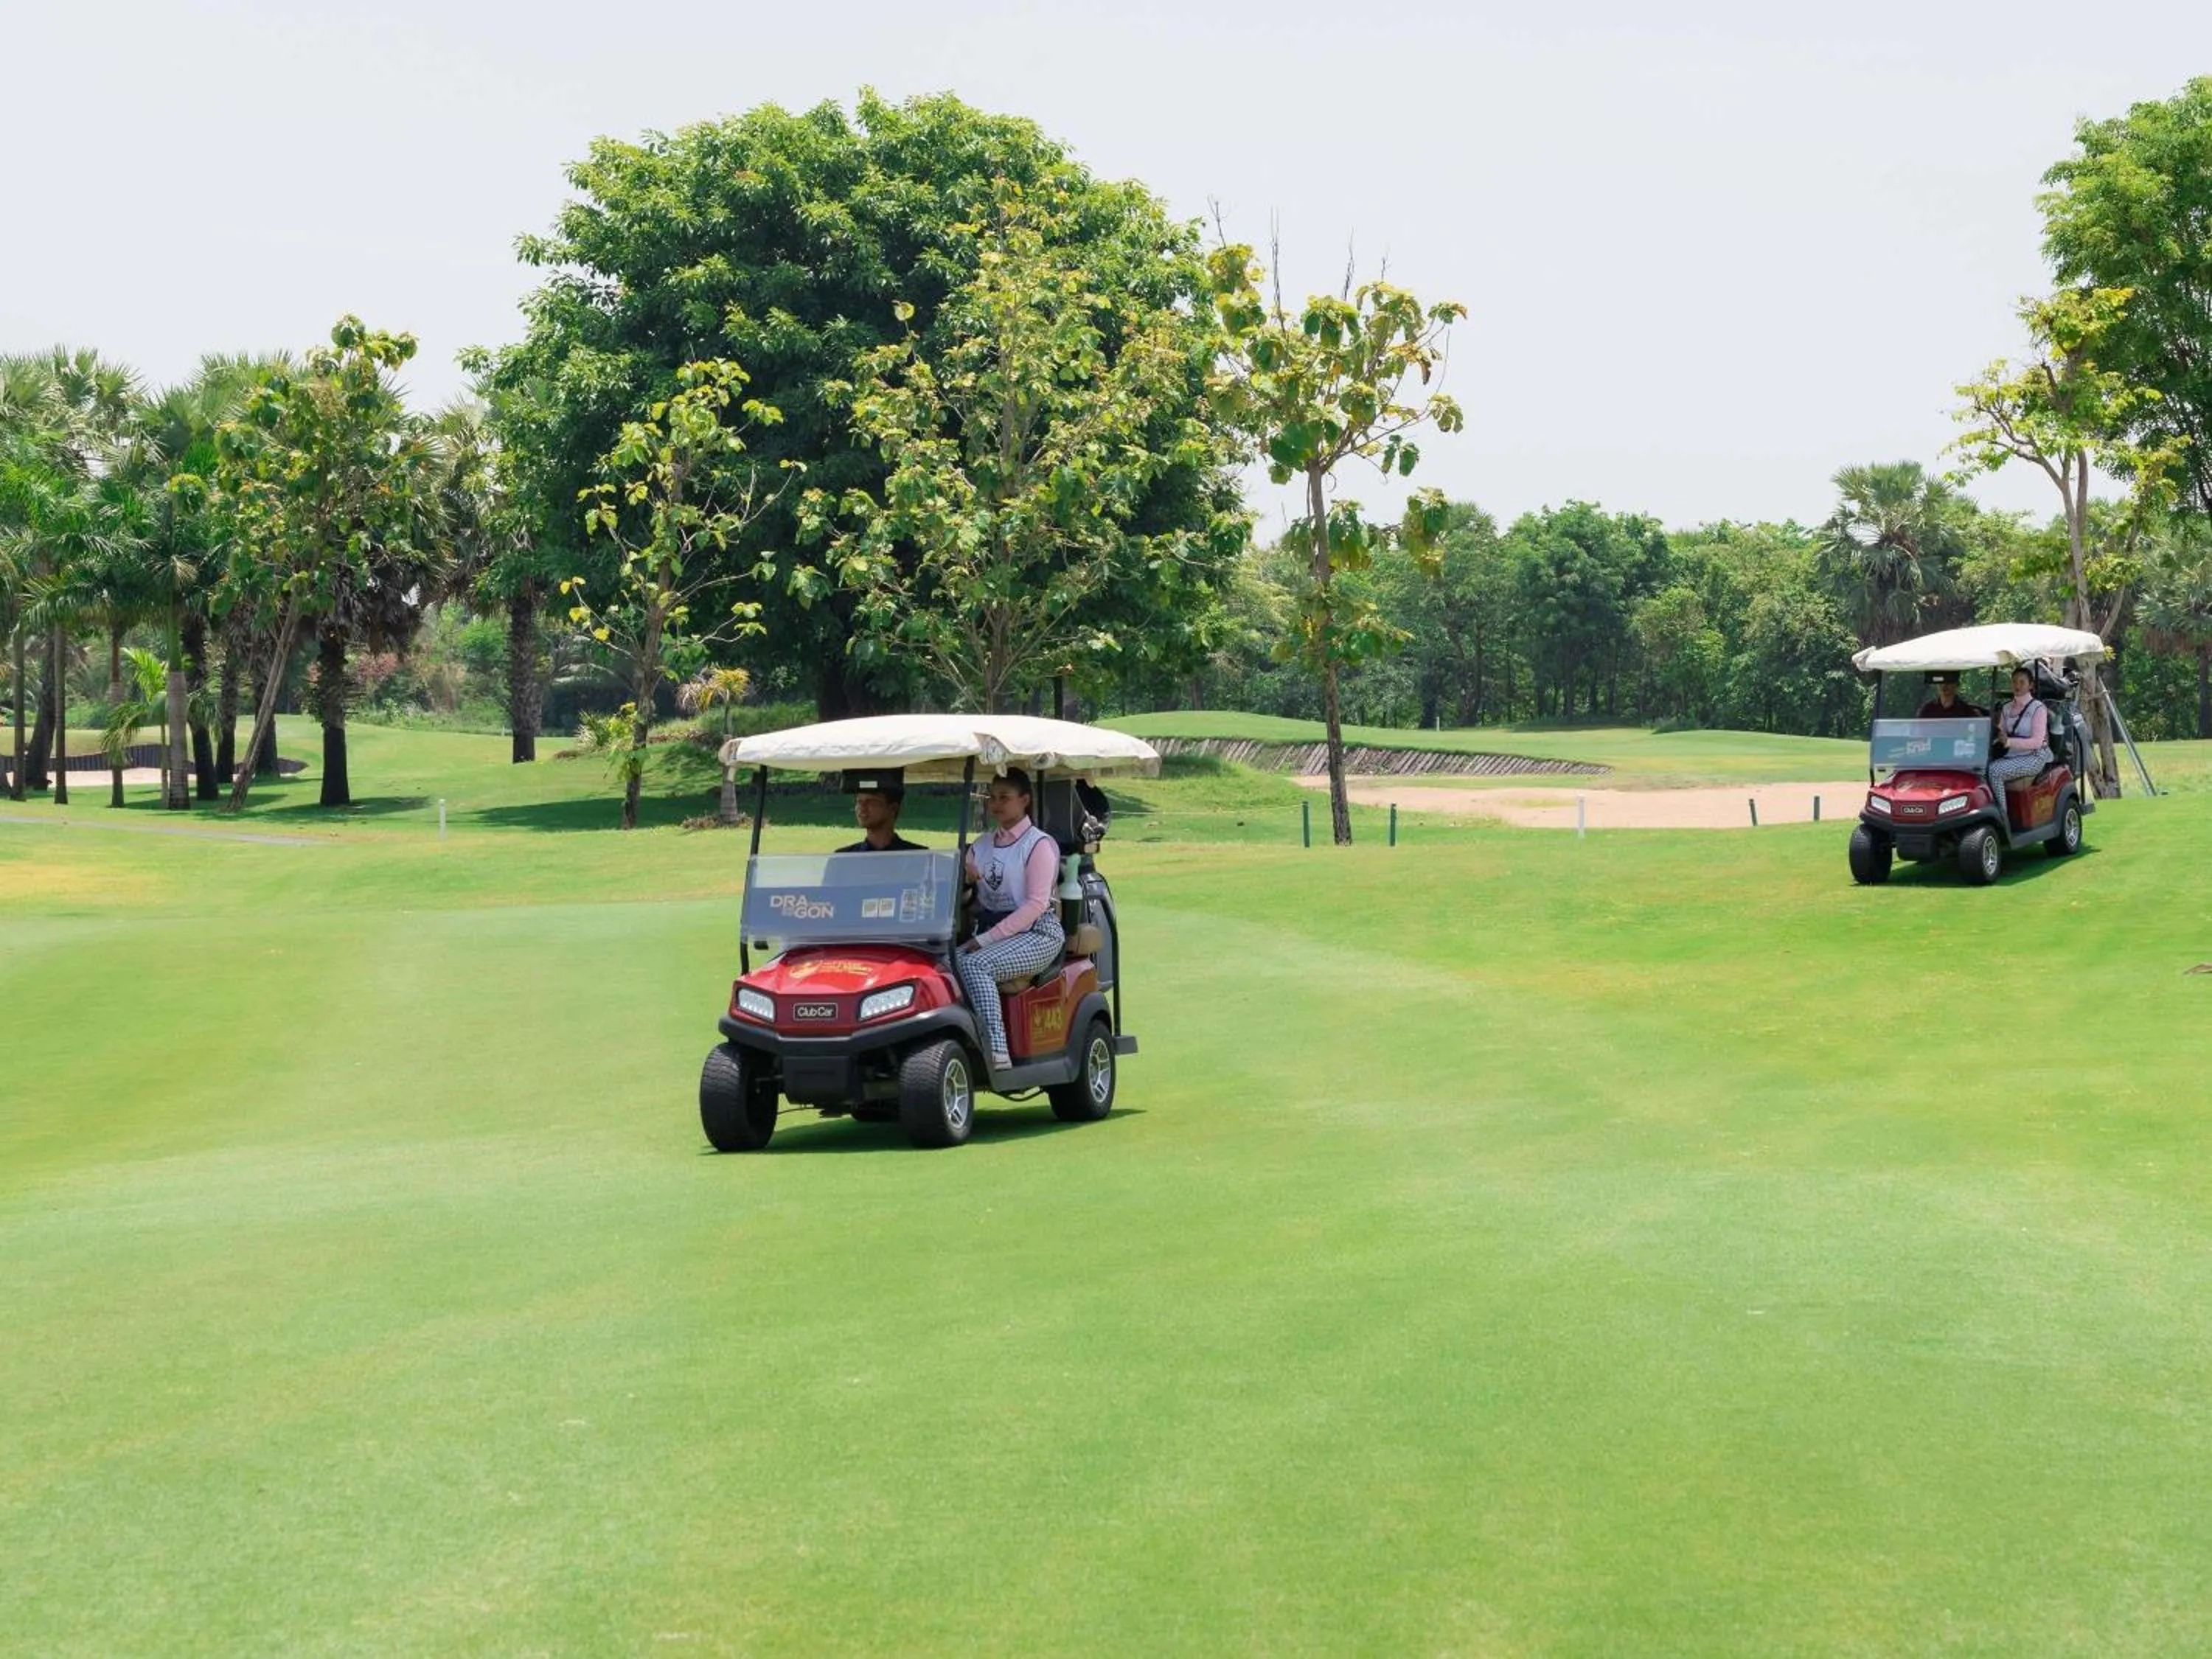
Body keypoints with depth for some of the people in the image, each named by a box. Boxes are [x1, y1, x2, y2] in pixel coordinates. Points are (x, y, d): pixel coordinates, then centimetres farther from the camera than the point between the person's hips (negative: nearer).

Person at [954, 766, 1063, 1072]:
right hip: (990, 934, 6)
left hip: (1036, 934, -6)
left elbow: (1037, 904, -11)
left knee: (974, 964, -33)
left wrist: (987, 939, -17)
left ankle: (996, 1050, -39)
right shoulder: (982, 846, 19)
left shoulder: (1039, 845, -1)